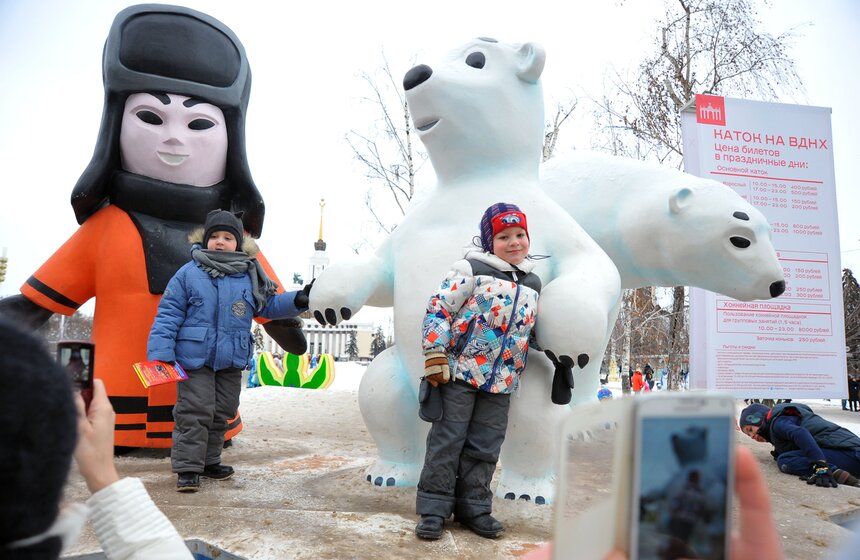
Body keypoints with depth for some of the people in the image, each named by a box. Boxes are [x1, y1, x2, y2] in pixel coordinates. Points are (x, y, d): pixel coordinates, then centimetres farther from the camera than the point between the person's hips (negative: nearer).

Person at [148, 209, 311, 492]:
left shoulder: (250, 276, 4)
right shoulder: (189, 273, -5)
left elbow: (270, 305, 13)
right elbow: (168, 314, -5)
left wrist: (297, 300, -3)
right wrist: (160, 353, -12)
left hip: (231, 361, 4)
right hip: (194, 358, -4)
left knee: (221, 413, 15)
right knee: (194, 412, -4)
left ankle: (209, 461, 31)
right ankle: (187, 468, 7)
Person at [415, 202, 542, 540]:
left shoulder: (533, 284, 13)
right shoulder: (472, 270, -5)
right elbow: (438, 309, -9)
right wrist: (435, 355, -15)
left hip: (502, 381, 5)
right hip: (460, 371, -5)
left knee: (485, 448, 10)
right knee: (447, 441, -1)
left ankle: (473, 508, 23)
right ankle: (433, 509, 10)